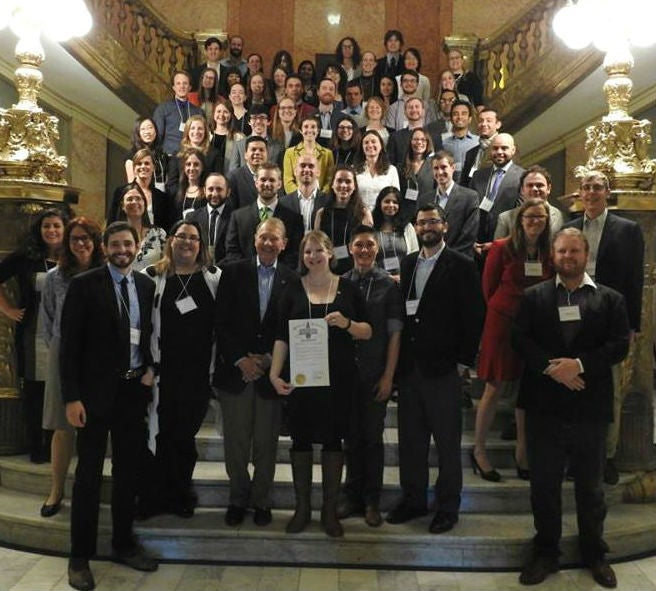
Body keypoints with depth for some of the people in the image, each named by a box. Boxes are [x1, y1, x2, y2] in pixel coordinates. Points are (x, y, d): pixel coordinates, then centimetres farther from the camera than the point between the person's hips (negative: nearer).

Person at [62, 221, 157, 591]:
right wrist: (72, 397, -14)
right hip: (96, 391, -4)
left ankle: (124, 543, 29)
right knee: (90, 473, 4)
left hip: (135, 390, 5)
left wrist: (152, 368, 2)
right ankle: (81, 555, 16)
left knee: (130, 470, 13)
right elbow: (70, 344, -9)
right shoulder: (84, 284, -7)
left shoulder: (147, 285, 6)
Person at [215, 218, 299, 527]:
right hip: (235, 371, 0)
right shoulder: (233, 272, 3)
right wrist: (240, 359, -9)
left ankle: (261, 501, 23)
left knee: (266, 443, 7)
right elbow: (221, 322, -1)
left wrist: (268, 360, -8)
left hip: (271, 372, 0)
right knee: (235, 441, 6)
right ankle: (238, 499, 24)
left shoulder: (292, 280, 3)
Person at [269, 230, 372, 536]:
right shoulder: (293, 291, 5)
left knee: (333, 439, 6)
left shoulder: (348, 289, 4)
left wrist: (347, 323, -14)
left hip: (338, 378, 0)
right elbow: (282, 337, 2)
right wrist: (275, 373, -9)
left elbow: (367, 332, 5)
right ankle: (302, 507, 21)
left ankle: (330, 510, 19)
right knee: (301, 438, 6)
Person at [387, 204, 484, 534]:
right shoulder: (408, 264, 11)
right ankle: (413, 500, 28)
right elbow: (402, 310, 10)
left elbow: (474, 316, -6)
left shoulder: (461, 267, -4)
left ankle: (448, 507, 20)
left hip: (443, 369, -5)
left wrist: (464, 359, -9)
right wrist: (399, 358, 4)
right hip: (409, 367, 5)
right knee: (410, 439, 13)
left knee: (447, 442, 6)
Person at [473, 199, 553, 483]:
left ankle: (522, 452, 21)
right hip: (502, 322, -4)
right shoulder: (502, 248, -6)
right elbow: (488, 287, 0)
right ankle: (478, 451, 13)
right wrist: (503, 309, 4)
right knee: (493, 388, 1)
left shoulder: (549, 253, 4)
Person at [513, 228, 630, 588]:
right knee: (543, 484, 10)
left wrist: (579, 364, -18)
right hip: (544, 406, 1)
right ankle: (545, 552, 25)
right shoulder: (533, 296, 6)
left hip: (590, 407, 0)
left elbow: (620, 345, -5)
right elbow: (520, 339, -4)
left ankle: (595, 554, 30)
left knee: (590, 485, 13)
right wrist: (551, 367, -18)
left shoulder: (610, 299, 4)